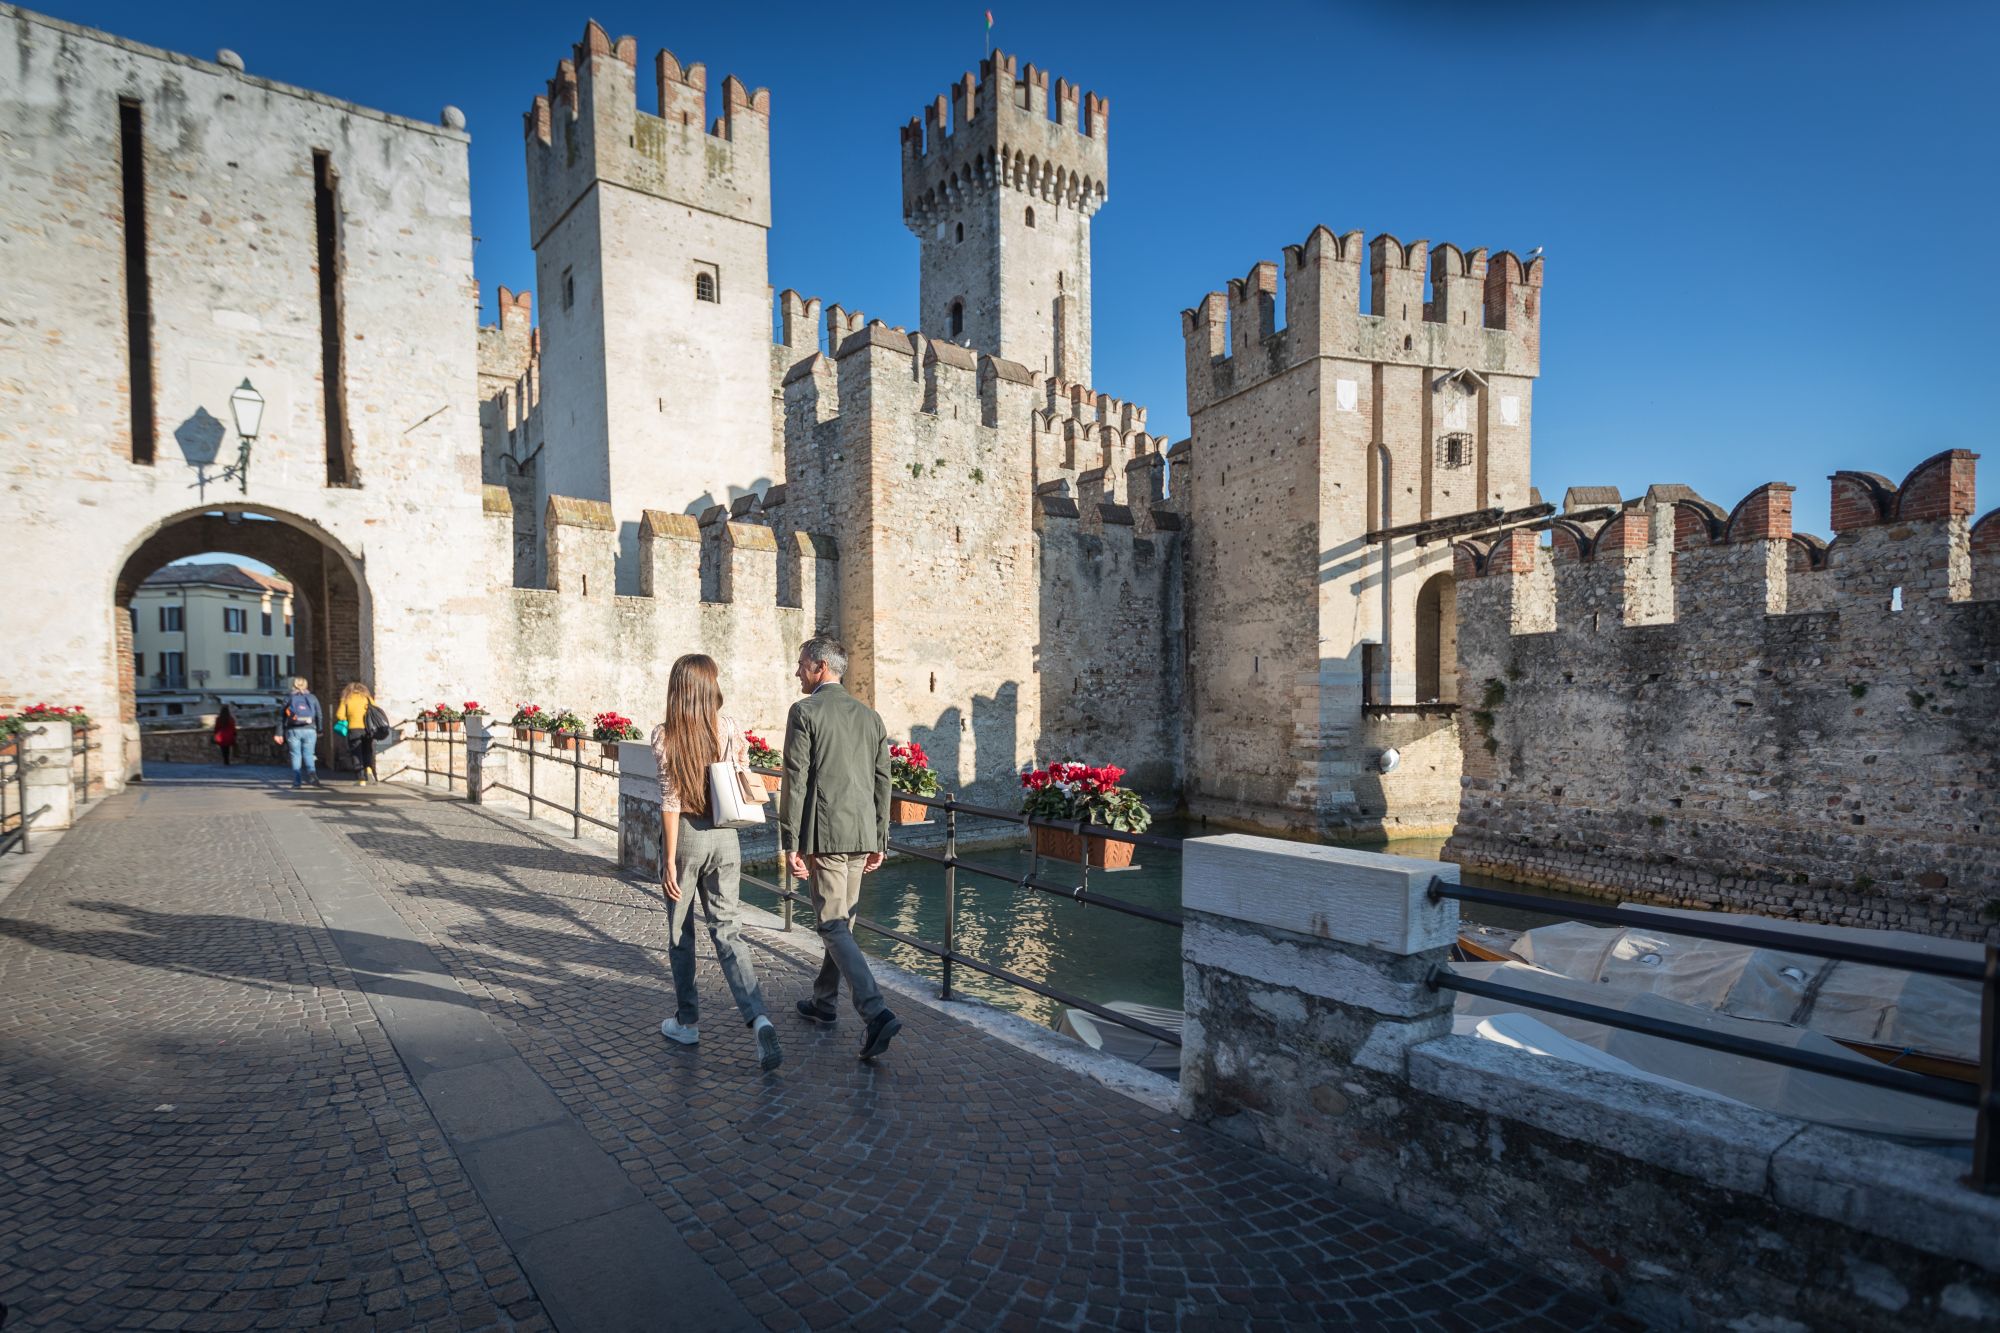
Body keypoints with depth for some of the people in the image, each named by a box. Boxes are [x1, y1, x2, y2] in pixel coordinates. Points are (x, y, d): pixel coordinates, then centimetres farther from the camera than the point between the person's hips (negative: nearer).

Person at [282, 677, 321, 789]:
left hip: (293, 730, -1)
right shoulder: (312, 698, 7)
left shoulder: (288, 698, 3)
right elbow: (319, 716, 4)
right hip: (309, 730, 1)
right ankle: (312, 772, -22)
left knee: (295, 756, 4)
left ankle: (297, 782, 1)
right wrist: (319, 731, 9)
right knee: (308, 754, 6)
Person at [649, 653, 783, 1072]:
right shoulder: (730, 728, -3)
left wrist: (669, 860, -9)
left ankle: (687, 1021, 27)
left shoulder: (665, 735, -10)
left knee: (680, 932, 16)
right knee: (728, 931, 7)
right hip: (724, 837, 3)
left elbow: (670, 801, -13)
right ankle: (759, 1019, -8)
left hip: (685, 835, -2)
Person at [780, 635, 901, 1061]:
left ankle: (877, 1013, -14)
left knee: (834, 926, -4)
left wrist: (791, 844, -8)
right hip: (861, 835, 7)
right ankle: (825, 1001, 35)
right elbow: (882, 782, 11)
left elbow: (795, 782, -12)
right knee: (840, 920, 20)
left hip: (824, 834, -7)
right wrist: (879, 841, 16)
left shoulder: (805, 712, -8)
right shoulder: (870, 715, 10)